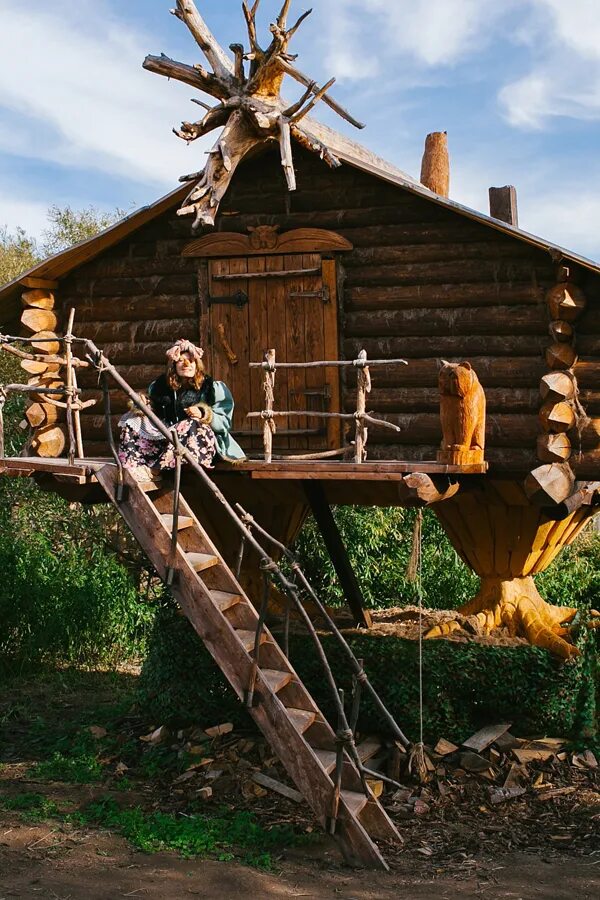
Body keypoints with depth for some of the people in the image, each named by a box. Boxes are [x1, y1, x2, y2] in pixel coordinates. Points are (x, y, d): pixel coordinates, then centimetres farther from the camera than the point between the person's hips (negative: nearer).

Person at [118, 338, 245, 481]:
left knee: (190, 425, -35)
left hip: (201, 441, -4)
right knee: (132, 421, -13)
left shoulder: (213, 388, 4)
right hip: (164, 437, 4)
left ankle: (152, 471, -40)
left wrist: (203, 415, -19)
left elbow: (224, 423, -2)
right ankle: (133, 469, -40)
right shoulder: (159, 385, 13)